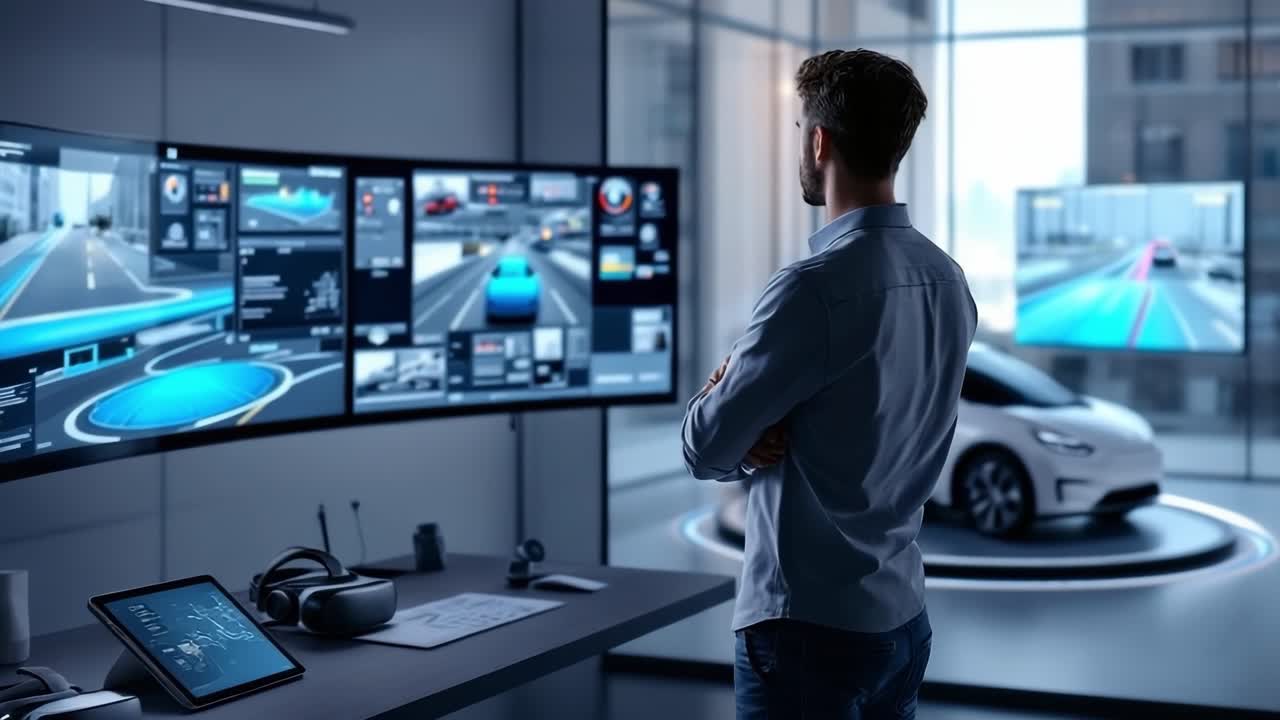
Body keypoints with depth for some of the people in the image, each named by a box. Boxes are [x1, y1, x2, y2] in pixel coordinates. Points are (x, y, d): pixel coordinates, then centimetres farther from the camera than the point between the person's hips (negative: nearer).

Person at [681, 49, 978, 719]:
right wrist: (762, 432, -3)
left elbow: (705, 449, -14)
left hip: (809, 624, -8)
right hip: (902, 615, 8)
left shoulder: (815, 287, -21)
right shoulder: (946, 280, 5)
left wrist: (719, 393, 6)